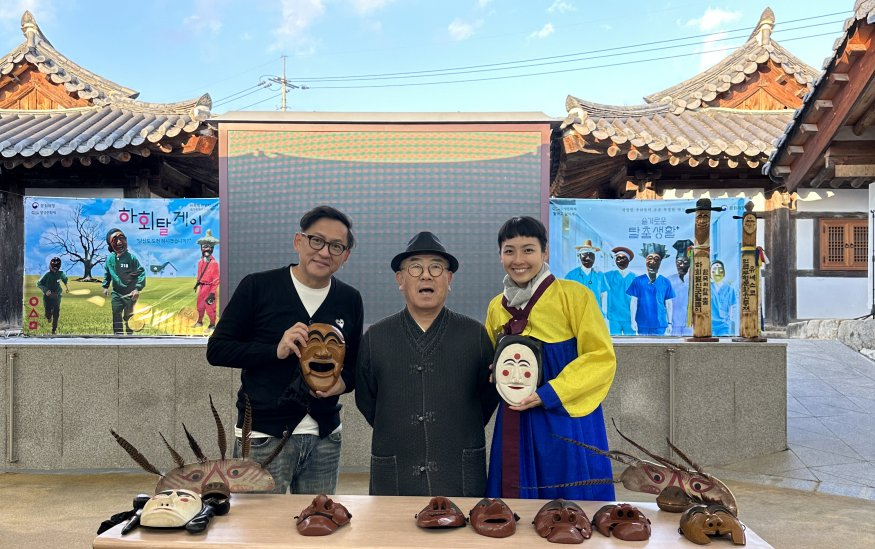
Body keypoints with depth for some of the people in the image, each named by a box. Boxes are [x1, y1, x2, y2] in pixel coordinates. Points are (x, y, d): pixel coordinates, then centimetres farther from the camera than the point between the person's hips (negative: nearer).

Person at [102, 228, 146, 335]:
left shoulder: (131, 257, -14)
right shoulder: (110, 259, 0)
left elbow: (141, 273, -14)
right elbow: (107, 273, 16)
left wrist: (138, 289, -20)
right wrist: (105, 286, 11)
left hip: (130, 294, -4)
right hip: (117, 293, 4)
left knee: (128, 317, 6)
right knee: (116, 316, 3)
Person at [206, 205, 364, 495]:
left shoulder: (350, 300, 5)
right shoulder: (257, 286, -5)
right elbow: (216, 350, -5)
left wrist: (344, 381, -8)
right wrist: (276, 351, -20)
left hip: (325, 437, 4)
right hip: (264, 435, -3)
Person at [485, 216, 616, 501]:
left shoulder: (574, 295, -7)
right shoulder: (496, 307, 10)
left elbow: (602, 358, -10)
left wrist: (549, 394, -18)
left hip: (567, 424, -4)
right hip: (516, 427, 5)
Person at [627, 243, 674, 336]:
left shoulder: (665, 282, 5)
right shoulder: (638, 281, 2)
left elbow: (668, 304, 8)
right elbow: (633, 301, 3)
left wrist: (669, 323, 7)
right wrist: (633, 320, -1)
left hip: (660, 325, 1)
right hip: (642, 325, 0)